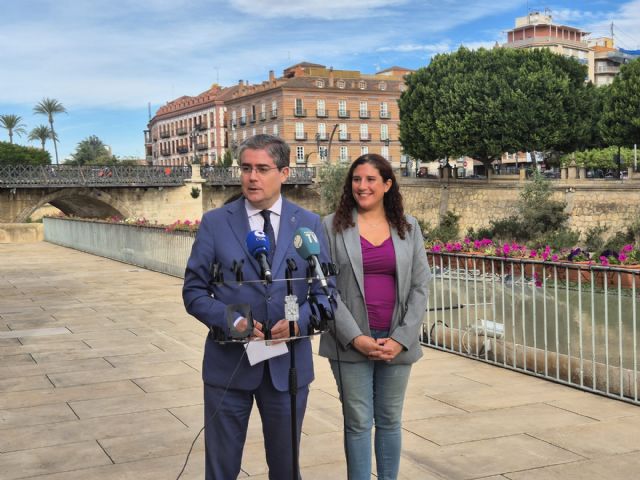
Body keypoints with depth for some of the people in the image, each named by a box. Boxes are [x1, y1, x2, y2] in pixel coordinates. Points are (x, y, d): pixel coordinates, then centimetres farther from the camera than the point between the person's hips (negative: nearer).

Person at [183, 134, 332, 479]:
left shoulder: (309, 224, 2)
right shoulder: (215, 223, -1)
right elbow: (194, 291, 0)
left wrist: (300, 320, -17)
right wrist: (231, 320, -17)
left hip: (289, 363, 1)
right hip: (228, 362, -1)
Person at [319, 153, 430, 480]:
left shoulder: (409, 227, 6)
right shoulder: (333, 226, -1)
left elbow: (420, 287, 3)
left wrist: (401, 339, -7)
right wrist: (355, 337, -13)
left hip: (396, 342, 2)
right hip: (351, 342, -2)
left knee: (390, 421, 11)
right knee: (358, 422, 3)